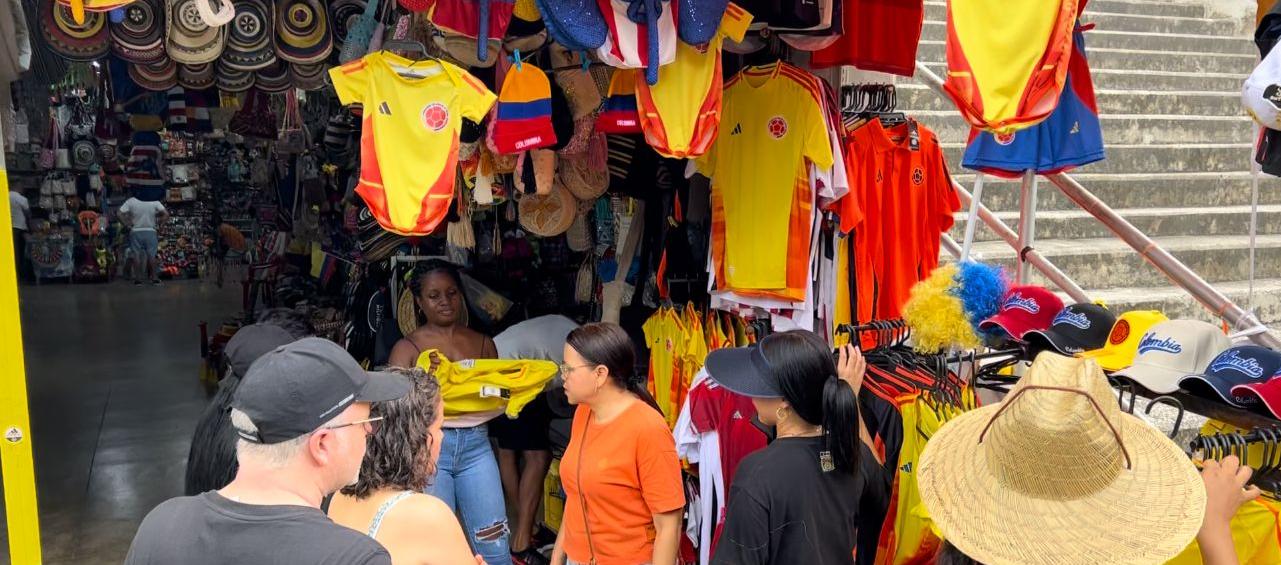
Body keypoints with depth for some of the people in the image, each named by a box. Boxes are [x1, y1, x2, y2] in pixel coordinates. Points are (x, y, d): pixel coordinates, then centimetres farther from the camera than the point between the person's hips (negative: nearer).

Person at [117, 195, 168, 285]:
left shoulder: (131, 201, -5)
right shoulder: (155, 202, -6)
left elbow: (121, 214, -8)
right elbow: (166, 214, -11)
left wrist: (128, 224, 1)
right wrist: (159, 224, 1)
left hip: (136, 232, 0)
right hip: (150, 232, 0)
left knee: (136, 255, 6)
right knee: (151, 255, 6)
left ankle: (138, 279, 7)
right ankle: (154, 278, 6)